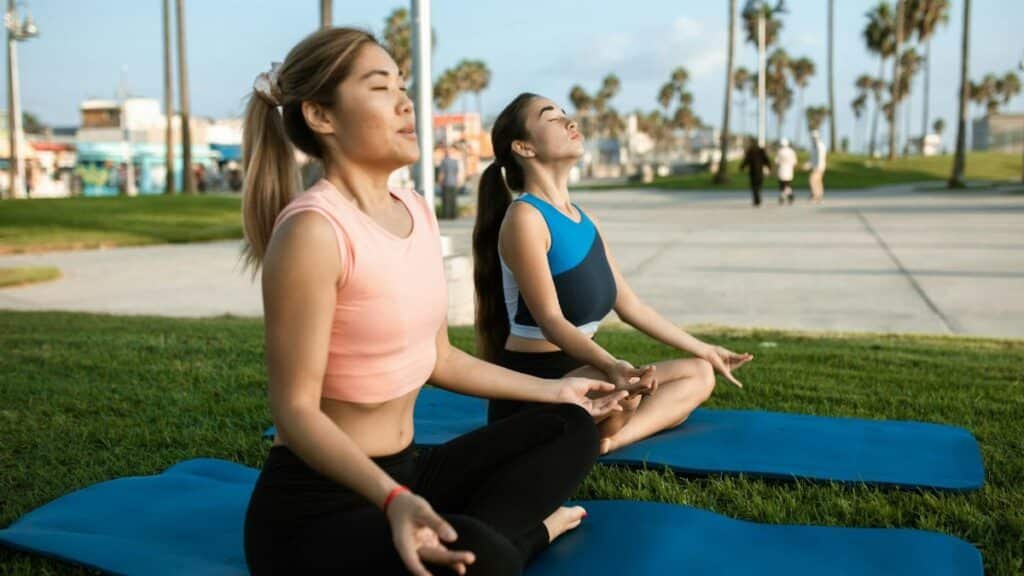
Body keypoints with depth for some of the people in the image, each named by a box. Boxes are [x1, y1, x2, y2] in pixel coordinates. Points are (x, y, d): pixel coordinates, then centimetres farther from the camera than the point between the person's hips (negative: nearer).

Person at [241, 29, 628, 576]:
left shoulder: (417, 212, 5)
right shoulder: (313, 229, -21)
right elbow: (295, 409, -20)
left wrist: (553, 390, 24)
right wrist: (393, 500, -36)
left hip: (406, 470, 9)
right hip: (317, 505, -9)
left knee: (570, 428, 15)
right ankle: (519, 530, -2)